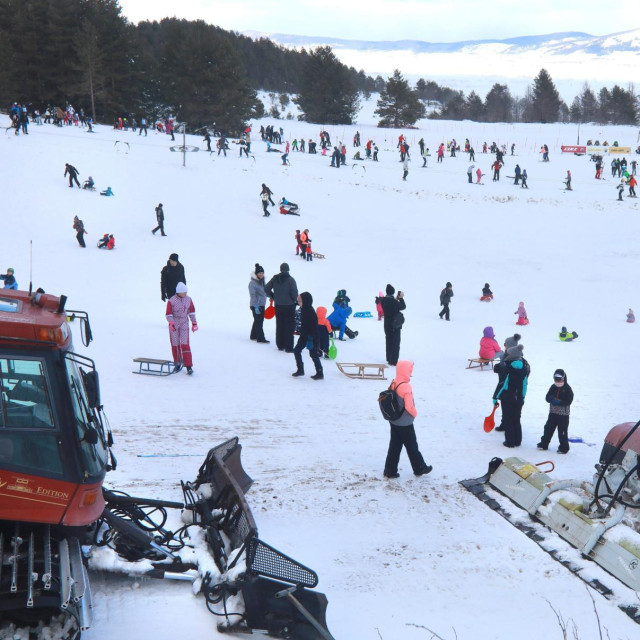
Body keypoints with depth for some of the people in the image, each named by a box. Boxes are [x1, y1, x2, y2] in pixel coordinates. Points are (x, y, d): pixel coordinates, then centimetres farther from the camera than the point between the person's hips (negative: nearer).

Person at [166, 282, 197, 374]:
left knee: (185, 345, -8)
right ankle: (177, 364, 23)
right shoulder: (171, 301, -14)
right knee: (175, 345, 6)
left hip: (184, 324, 1)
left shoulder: (188, 299, -2)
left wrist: (194, 323, 11)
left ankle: (189, 366, -9)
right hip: (174, 325, -1)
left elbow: (192, 311, 10)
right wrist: (171, 323, -26)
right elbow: (168, 314, -11)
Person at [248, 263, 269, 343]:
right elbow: (253, 295, -19)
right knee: (258, 321, -7)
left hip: (261, 305, 9)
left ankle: (253, 336, 25)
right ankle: (260, 338, -6)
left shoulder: (262, 281, 10)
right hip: (256, 305, -8)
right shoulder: (253, 283, -15)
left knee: (259, 321, 14)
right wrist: (256, 306, -23)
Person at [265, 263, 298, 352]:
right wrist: (295, 300, 3)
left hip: (278, 306, 4)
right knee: (289, 327, 2)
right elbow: (294, 293, -18)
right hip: (289, 306, -4)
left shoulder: (275, 278, -1)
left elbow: (266, 289, 1)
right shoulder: (290, 280, -14)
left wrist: (273, 297, 14)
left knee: (279, 326, 15)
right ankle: (288, 347, 0)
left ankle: (280, 346, 21)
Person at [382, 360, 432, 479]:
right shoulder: (406, 386, -25)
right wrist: (415, 413, -6)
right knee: (412, 446, 10)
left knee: (394, 446, 14)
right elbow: (409, 406, -25)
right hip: (405, 424, -7)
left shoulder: (393, 383, 0)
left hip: (394, 421, 7)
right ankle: (419, 468, 27)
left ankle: (390, 471, 17)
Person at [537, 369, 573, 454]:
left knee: (562, 431, 0)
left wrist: (559, 402, -24)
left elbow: (569, 401, -15)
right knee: (548, 428, 9)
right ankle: (544, 444, 20)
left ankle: (564, 447, 10)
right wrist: (552, 400, -17)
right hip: (553, 412, 5)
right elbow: (547, 397, 5)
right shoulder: (553, 387, 5)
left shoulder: (567, 389, -10)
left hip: (563, 413, -5)